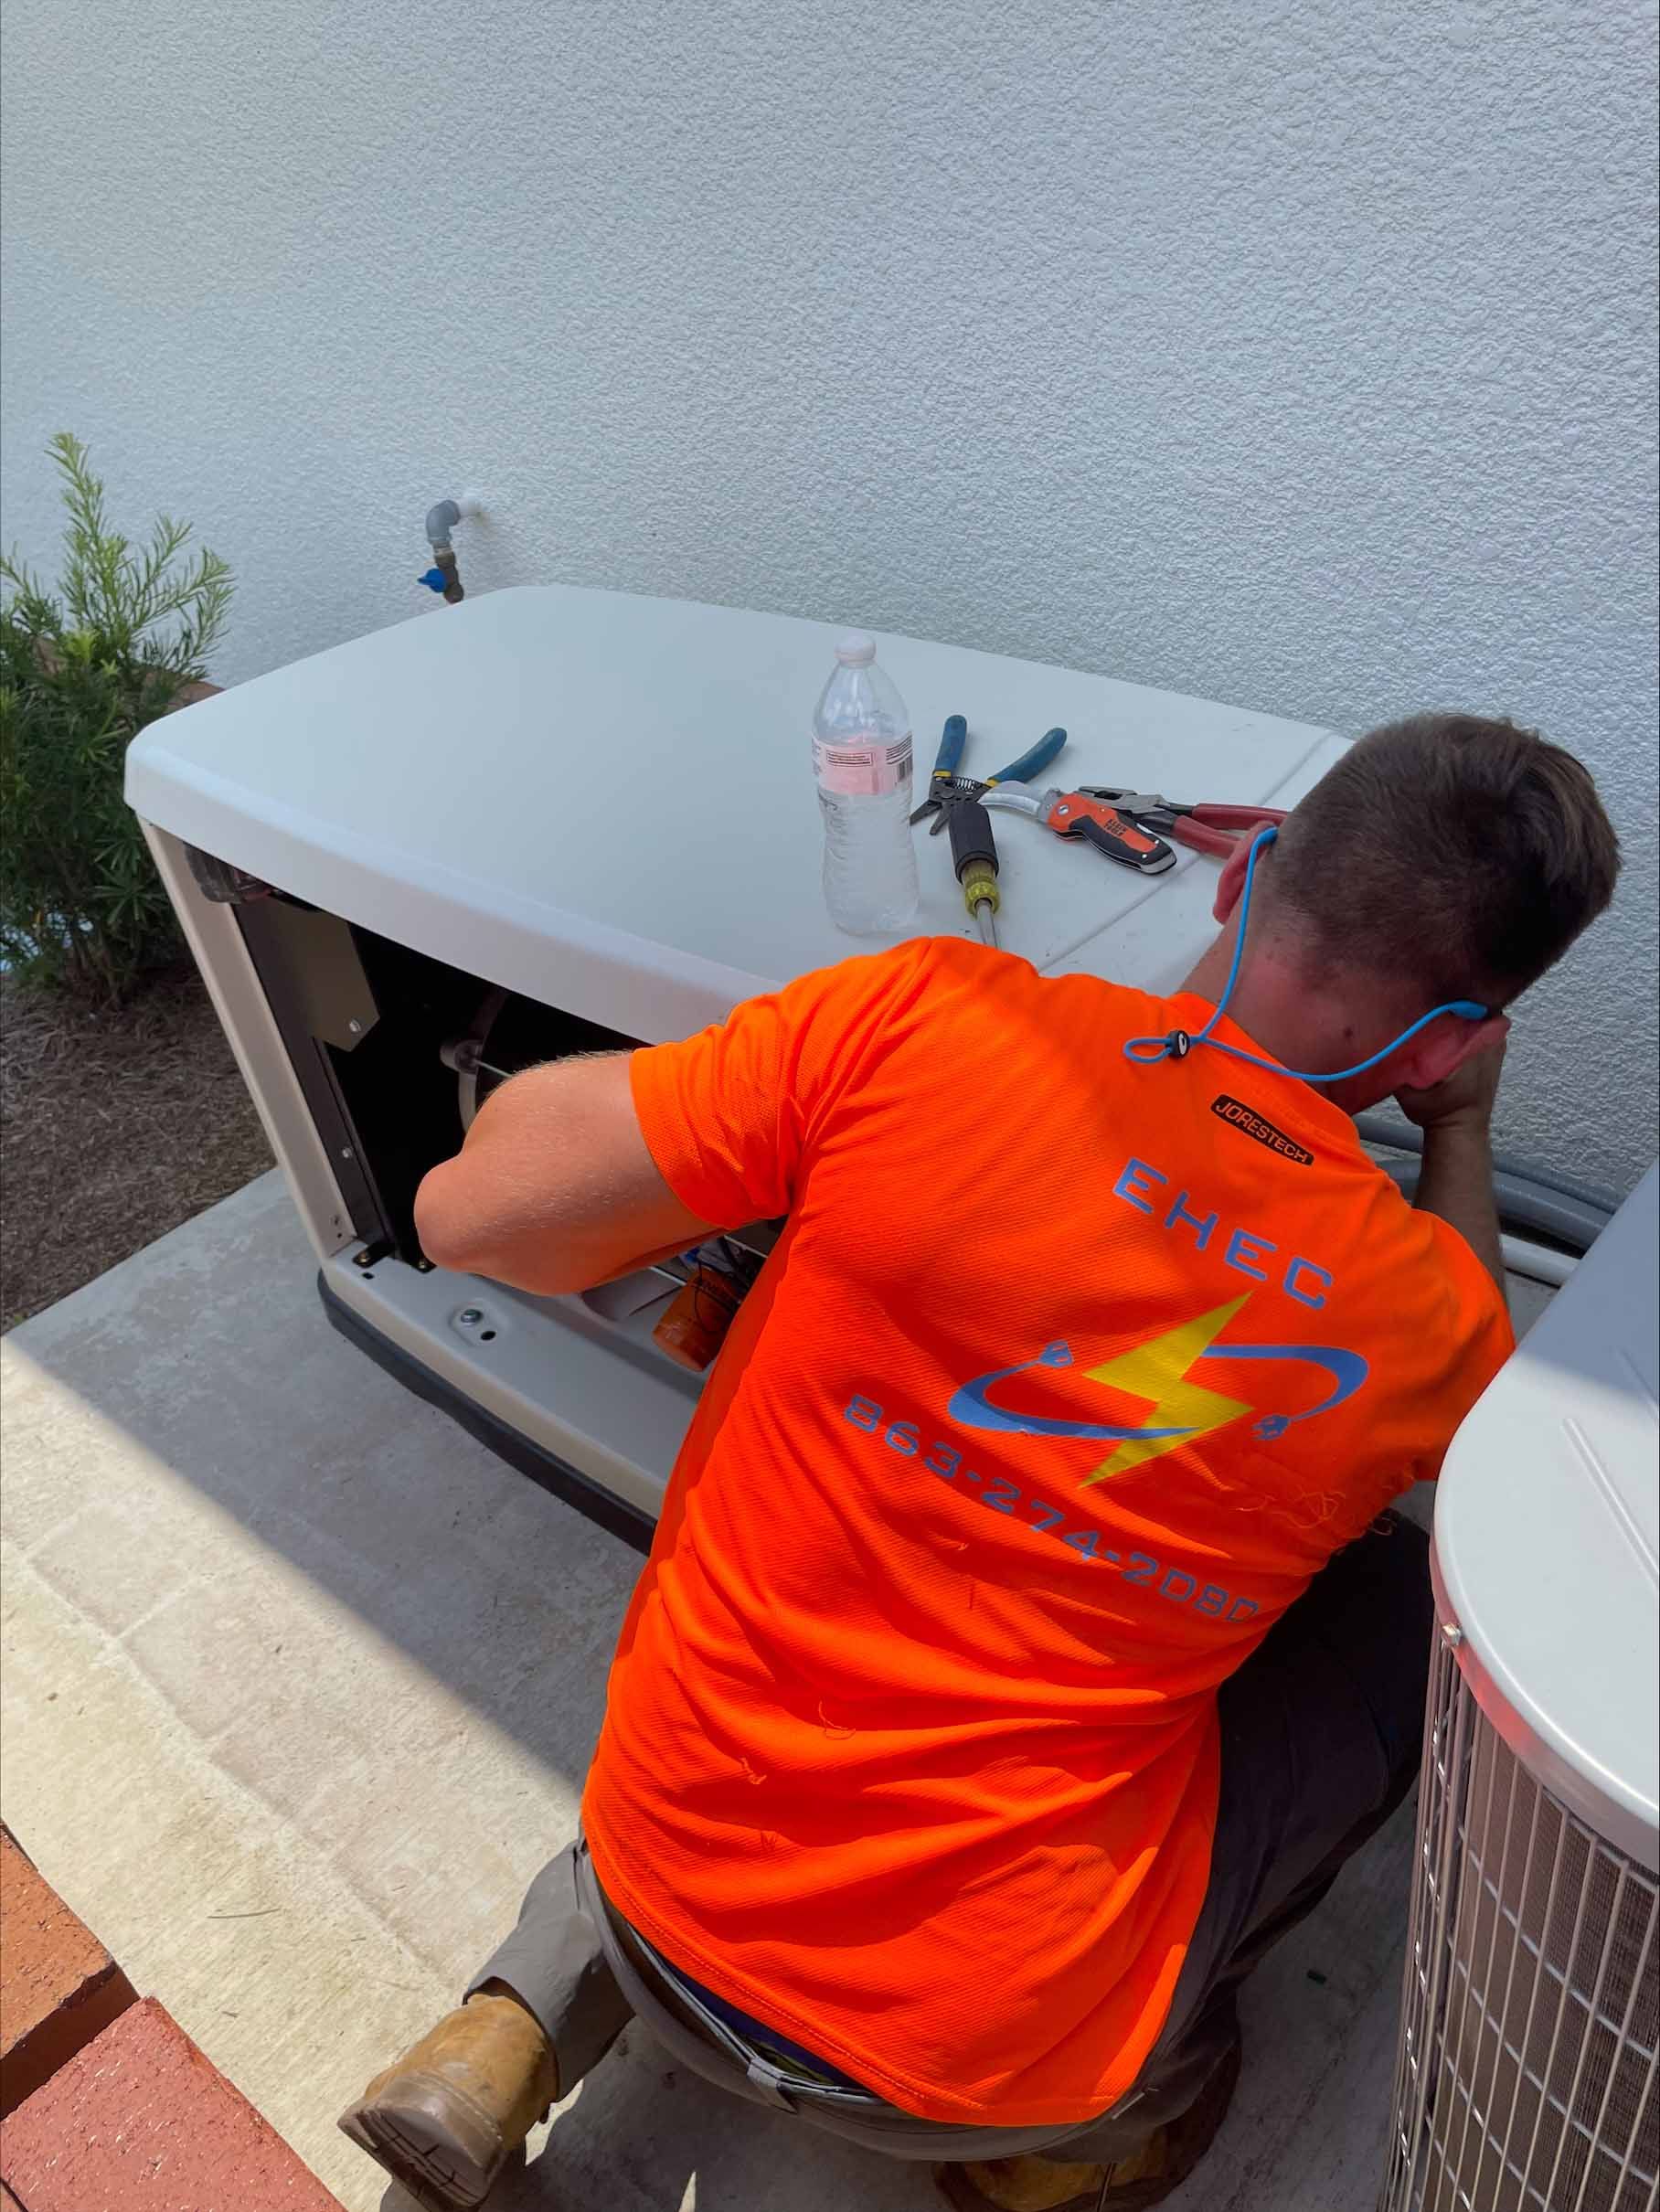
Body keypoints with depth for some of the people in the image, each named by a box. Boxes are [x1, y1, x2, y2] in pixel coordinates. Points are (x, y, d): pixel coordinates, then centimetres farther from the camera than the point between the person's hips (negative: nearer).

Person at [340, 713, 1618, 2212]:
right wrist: (1463, 1127, 22)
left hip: (662, 1910, 2)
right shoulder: (1432, 1322, -12)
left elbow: (472, 1215, -14)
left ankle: (525, 2025, 22)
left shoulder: (923, 1019, -19)